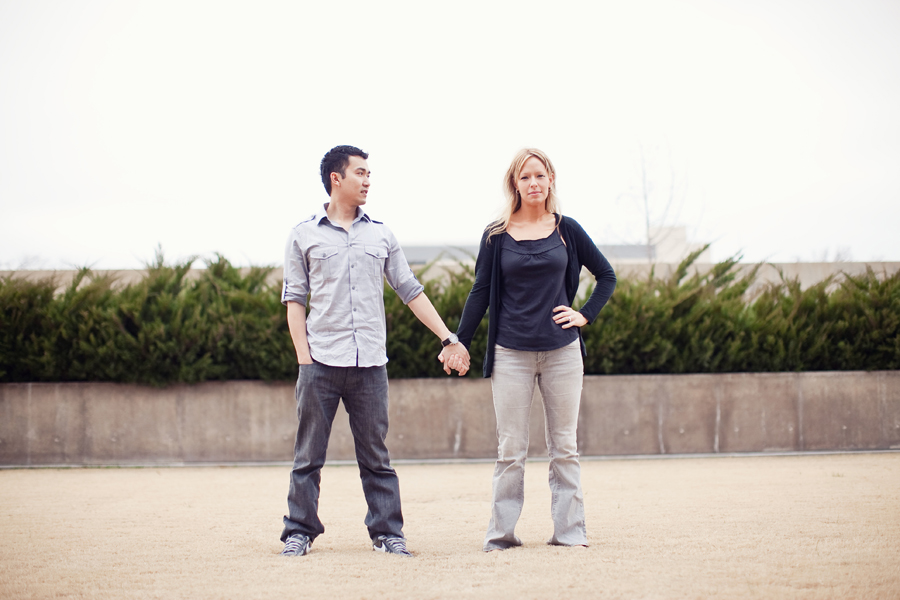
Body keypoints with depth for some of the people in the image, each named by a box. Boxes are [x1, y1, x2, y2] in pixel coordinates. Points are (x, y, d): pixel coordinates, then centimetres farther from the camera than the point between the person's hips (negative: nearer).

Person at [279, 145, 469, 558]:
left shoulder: (380, 235, 13)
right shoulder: (304, 235, 6)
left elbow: (411, 292, 15)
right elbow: (294, 300, 4)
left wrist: (448, 338, 9)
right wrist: (304, 359, -6)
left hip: (369, 364, 2)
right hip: (320, 362, -2)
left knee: (376, 456, 4)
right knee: (309, 455, 0)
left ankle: (387, 532, 9)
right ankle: (299, 532, 8)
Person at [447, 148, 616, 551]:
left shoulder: (567, 230, 5)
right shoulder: (497, 236, 3)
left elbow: (606, 276, 15)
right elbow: (480, 292, 7)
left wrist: (586, 315, 3)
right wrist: (459, 343, 3)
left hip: (562, 351, 1)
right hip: (511, 354, -1)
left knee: (564, 447, 4)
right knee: (510, 450, 0)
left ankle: (569, 531, 10)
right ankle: (501, 533, 6)